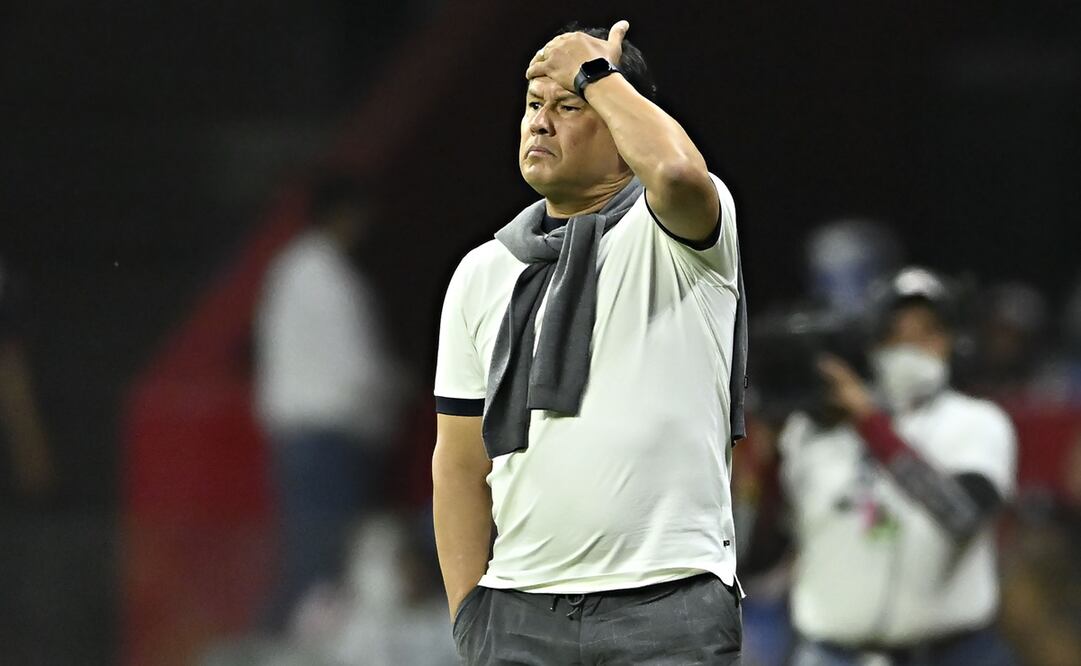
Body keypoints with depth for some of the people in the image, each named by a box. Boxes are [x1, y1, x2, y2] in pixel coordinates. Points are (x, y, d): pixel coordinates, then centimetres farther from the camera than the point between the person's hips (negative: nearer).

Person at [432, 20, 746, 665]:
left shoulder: (671, 232, 1)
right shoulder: (481, 274, 14)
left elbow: (677, 170, -26)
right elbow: (461, 462, 14)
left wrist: (595, 74, -9)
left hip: (668, 608, -4)